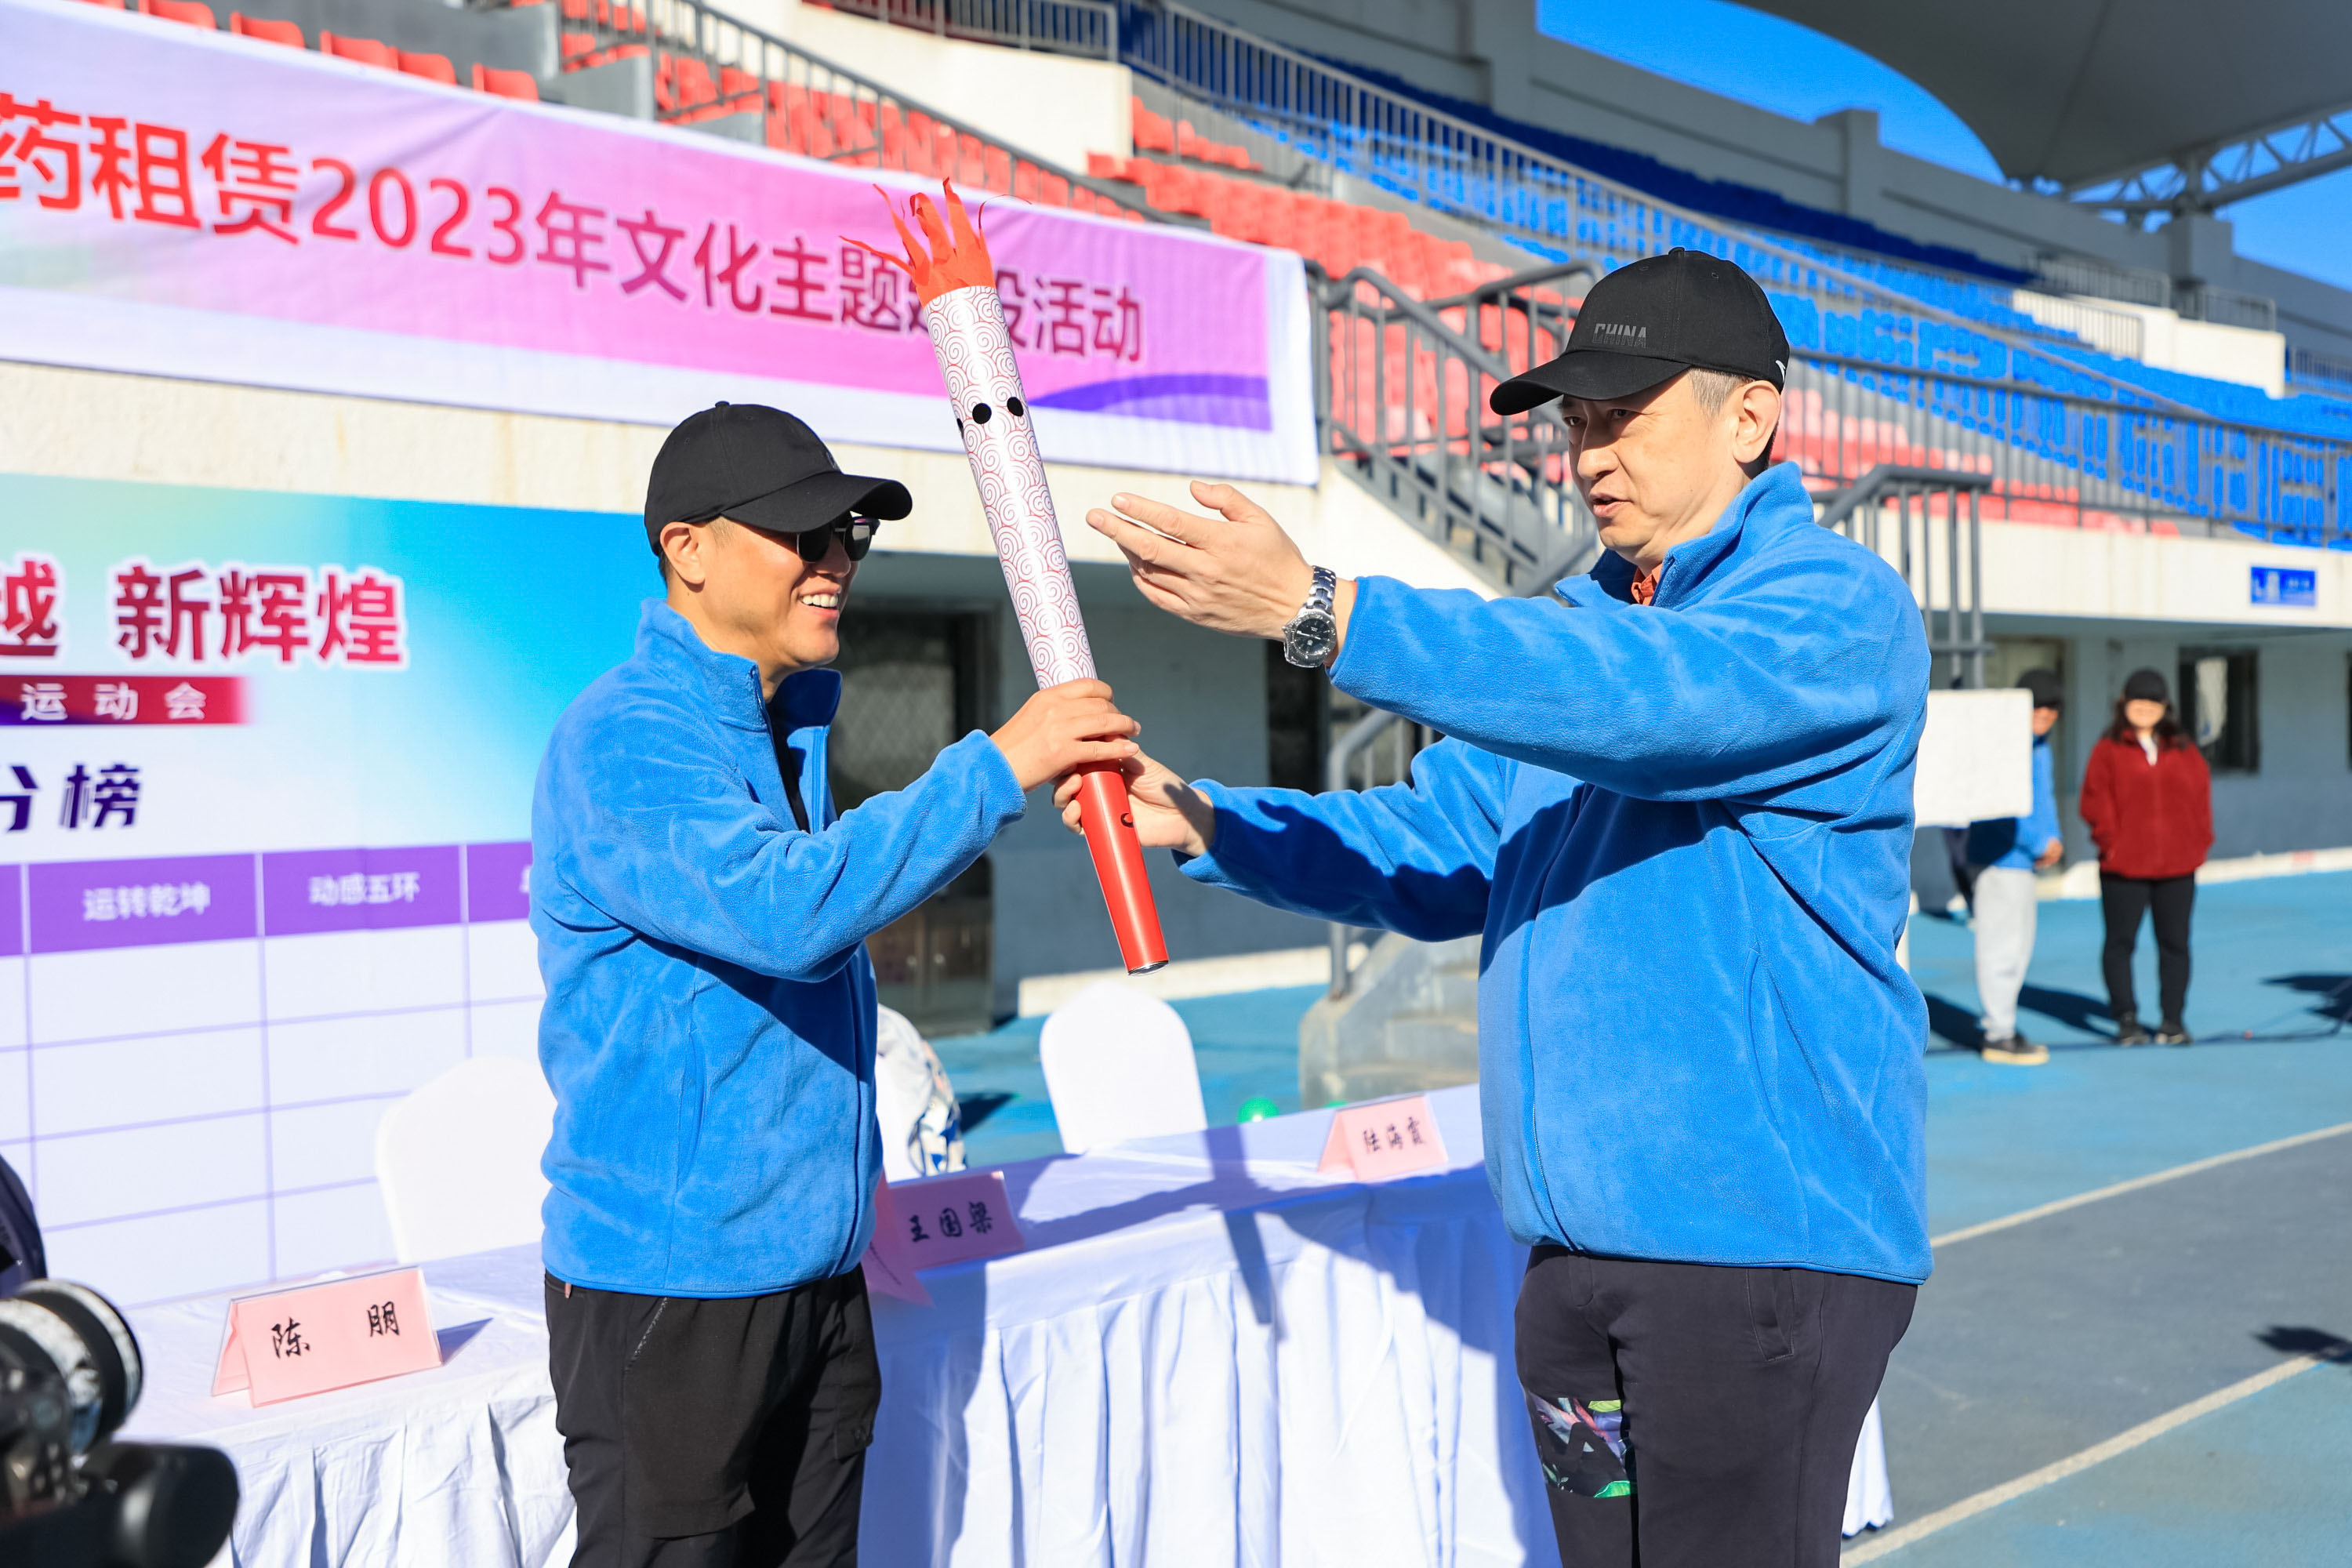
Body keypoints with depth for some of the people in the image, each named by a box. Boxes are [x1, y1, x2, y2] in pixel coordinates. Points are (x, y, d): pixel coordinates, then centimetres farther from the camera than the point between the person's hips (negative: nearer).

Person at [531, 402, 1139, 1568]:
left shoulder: (790, 719, 11)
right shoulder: (623, 739, -16)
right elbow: (785, 907, -31)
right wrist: (997, 766, -26)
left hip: (818, 1271, 8)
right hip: (672, 1284, -8)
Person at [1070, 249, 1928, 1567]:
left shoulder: (1837, 607, -10)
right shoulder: (1579, 623, 16)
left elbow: (1642, 699, -29)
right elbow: (1443, 850, 15)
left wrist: (1320, 613, -36)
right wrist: (1206, 824, 1)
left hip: (1764, 1236, -8)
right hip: (1575, 1248, 8)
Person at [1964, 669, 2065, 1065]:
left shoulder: (2040, 745, 16)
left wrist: (2053, 838, 4)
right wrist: (2039, 843, -17)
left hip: (2023, 861, 10)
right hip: (2000, 858, -10)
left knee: (2019, 950, 16)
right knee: (2002, 947, -6)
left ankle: (2002, 1028, 25)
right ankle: (1998, 1036, 0)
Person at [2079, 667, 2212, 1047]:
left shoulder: (2184, 752, 11)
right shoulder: (2108, 750, 1)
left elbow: (2201, 798, 12)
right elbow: (2095, 801, -2)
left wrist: (2197, 842, 3)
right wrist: (2111, 841, -10)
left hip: (2177, 866, 3)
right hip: (2123, 867, -2)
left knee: (2174, 943, 6)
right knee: (2120, 942, 0)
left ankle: (2172, 1019, 14)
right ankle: (2126, 1019, 8)